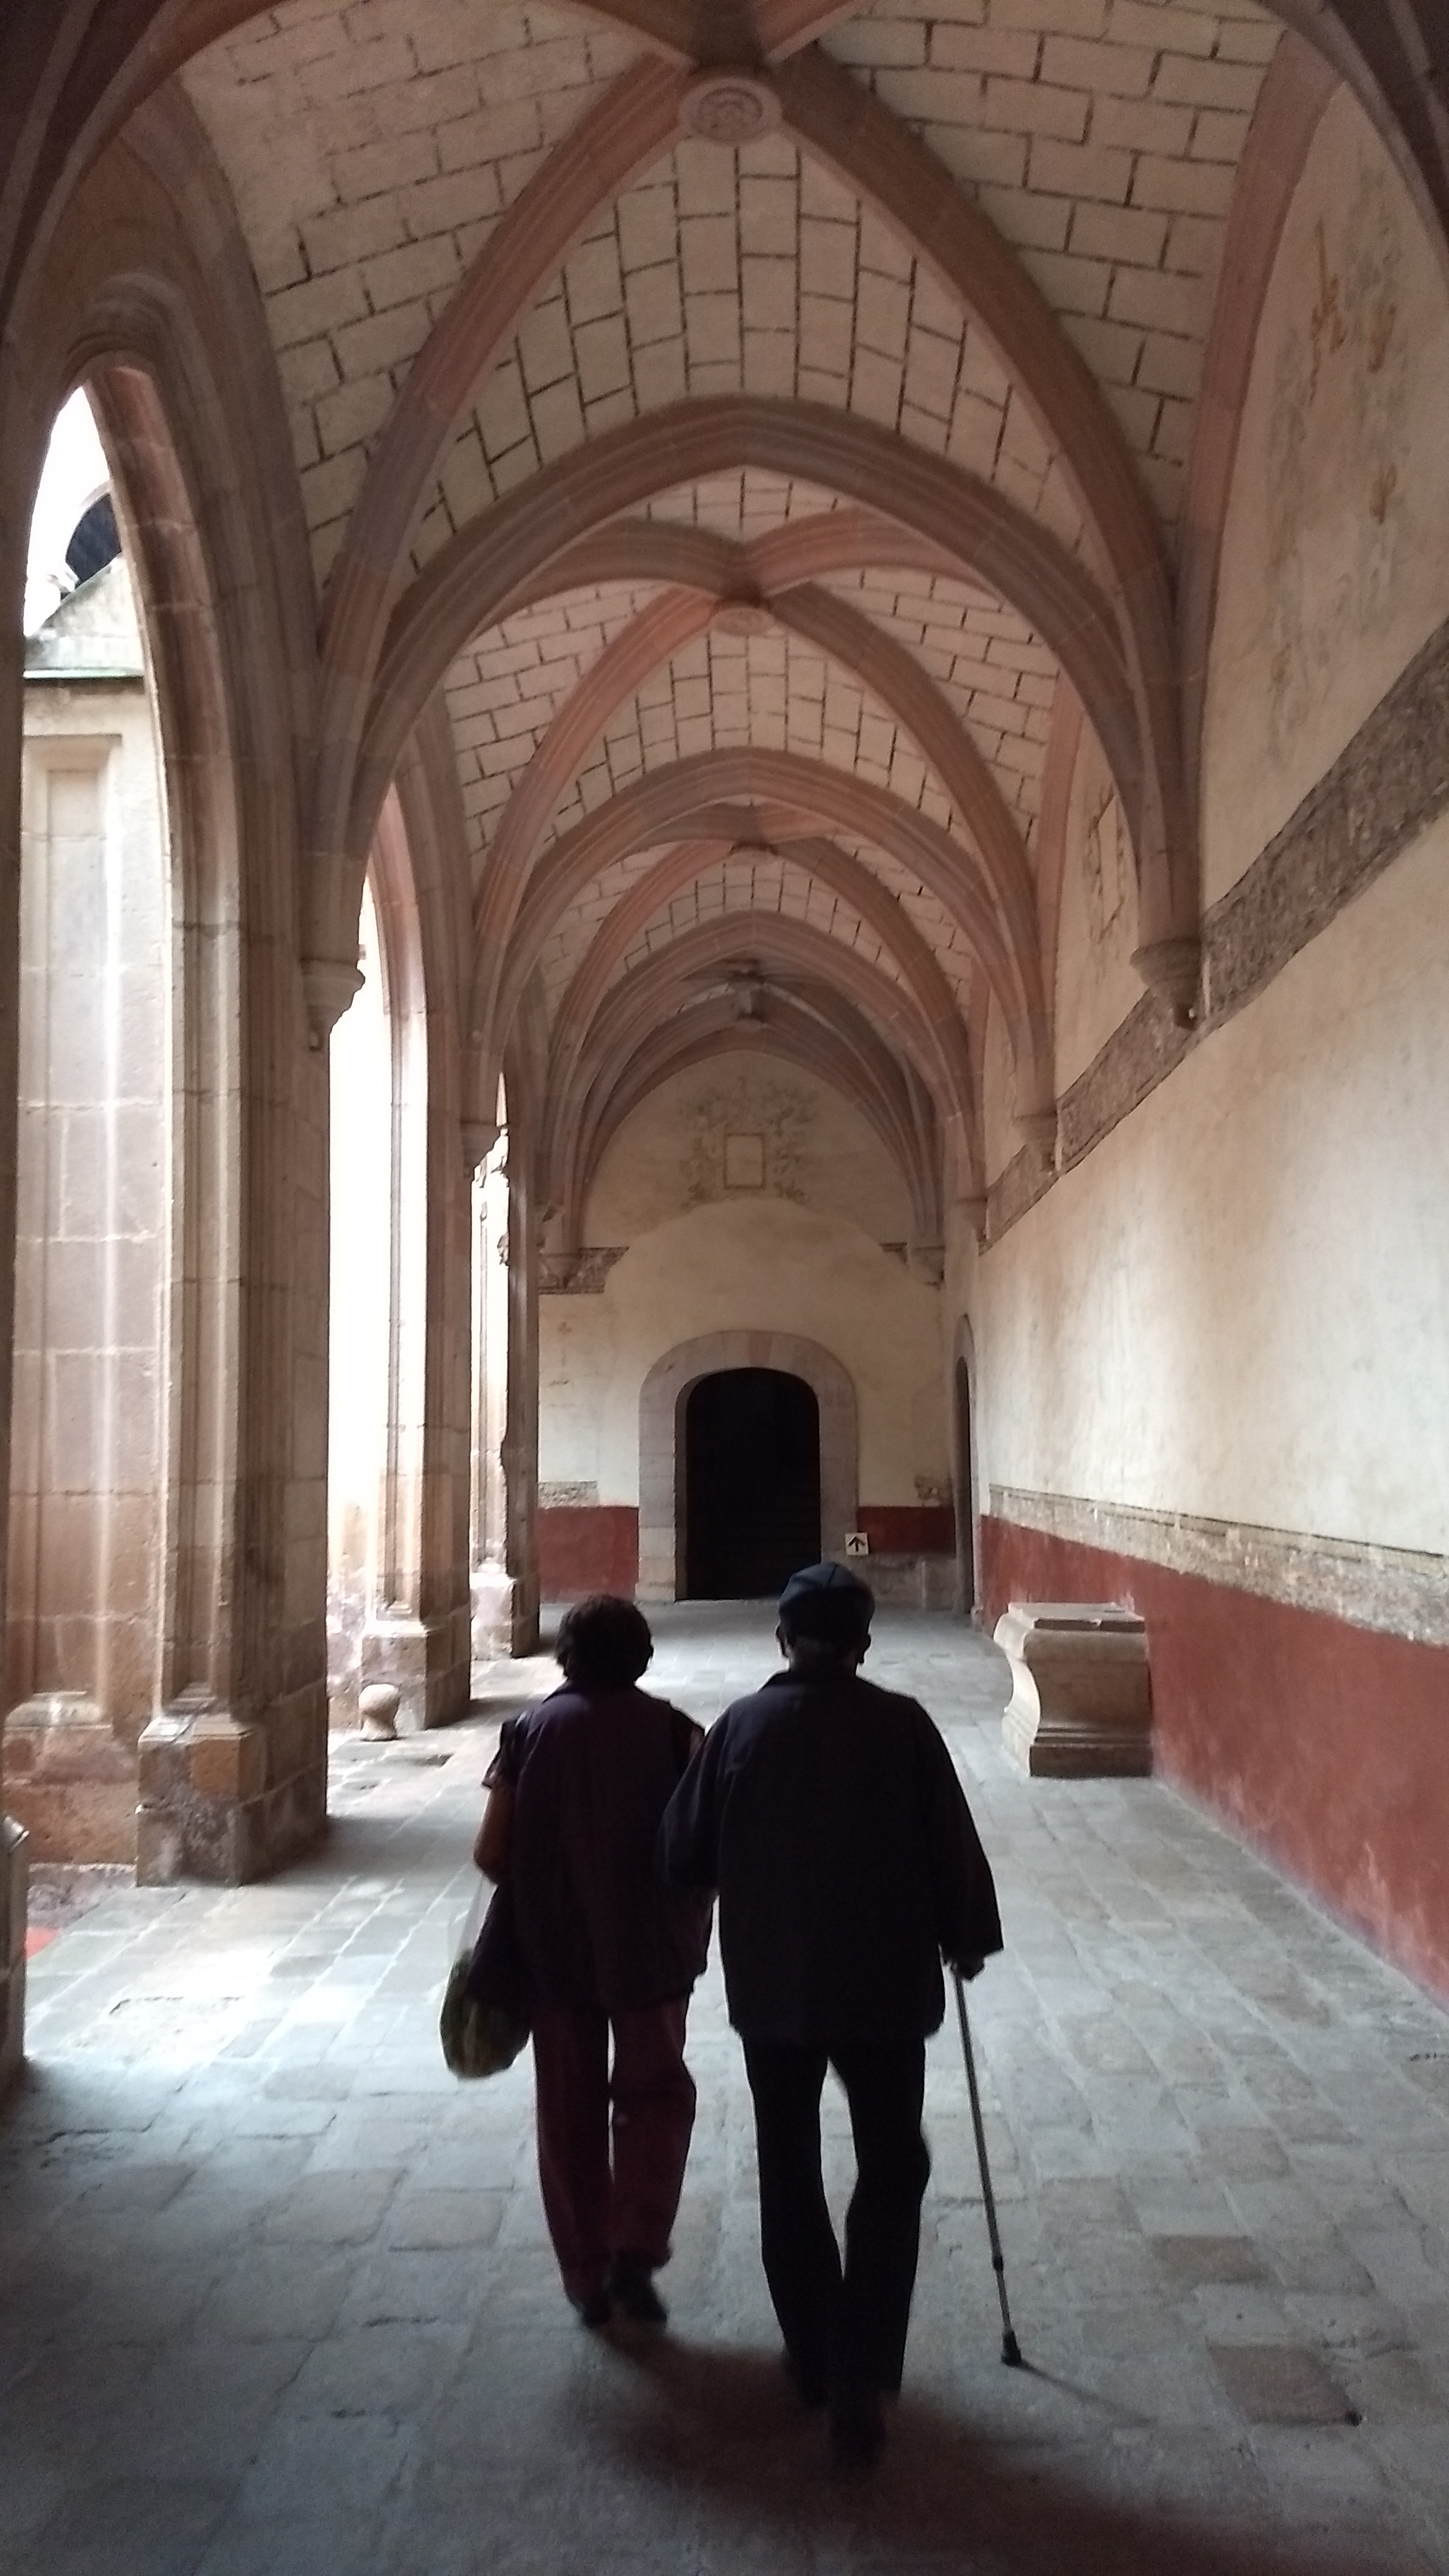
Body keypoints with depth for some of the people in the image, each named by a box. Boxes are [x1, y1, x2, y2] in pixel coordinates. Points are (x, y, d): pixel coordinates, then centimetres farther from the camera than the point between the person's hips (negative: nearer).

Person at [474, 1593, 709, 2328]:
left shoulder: (529, 1729, -3)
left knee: (568, 2109, 14)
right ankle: (635, 2252, 3)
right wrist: (688, 1910, 9)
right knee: (654, 2094, 15)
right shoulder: (673, 1731, -6)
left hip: (552, 1950, 1)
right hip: (649, 1946, -1)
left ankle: (586, 2274, 21)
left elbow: (490, 1854, -4)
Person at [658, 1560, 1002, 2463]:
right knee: (891, 2172, 12)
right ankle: (859, 2374, 3)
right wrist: (969, 1936, 11)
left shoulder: (741, 1726, -7)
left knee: (789, 2172, 18)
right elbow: (953, 1846, -6)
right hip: (885, 1985, -1)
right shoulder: (902, 1725, -11)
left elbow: (683, 1858, -1)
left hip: (770, 1988, 2)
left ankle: (814, 2357, 29)